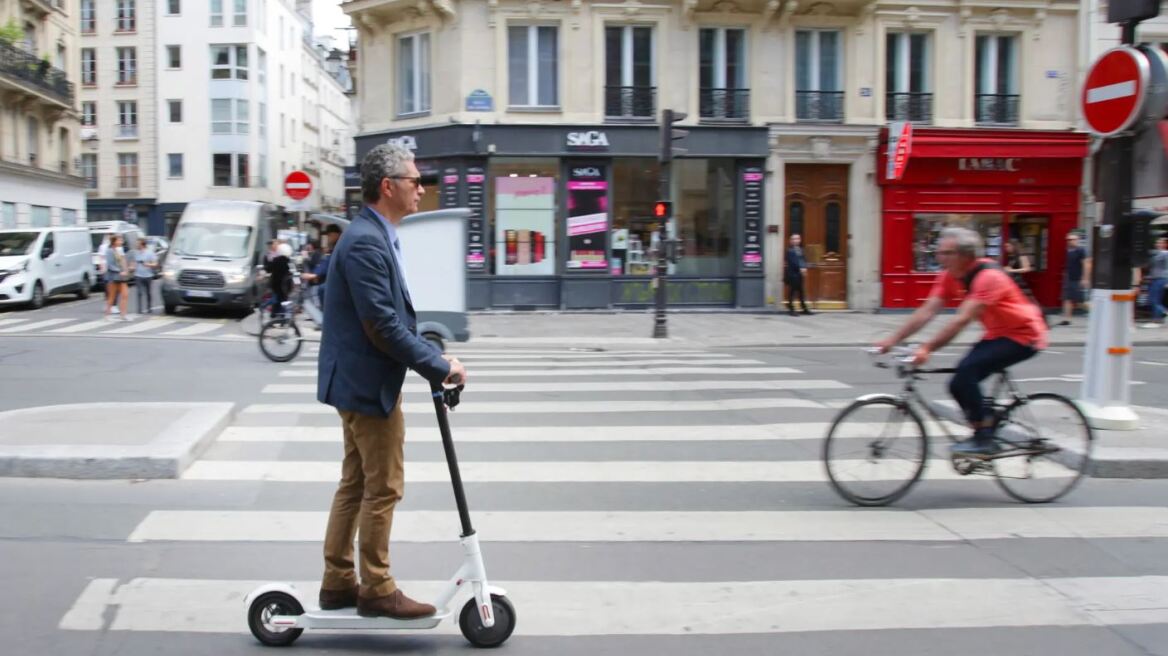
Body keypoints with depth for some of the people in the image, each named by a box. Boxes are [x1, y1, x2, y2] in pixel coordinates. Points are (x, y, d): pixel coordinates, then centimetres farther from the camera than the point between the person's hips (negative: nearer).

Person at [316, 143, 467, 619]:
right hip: (368, 384, -10)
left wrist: (432, 354, 8)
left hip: (359, 382, 10)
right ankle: (376, 591, 16)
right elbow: (383, 325, -25)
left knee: (356, 484, 17)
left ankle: (338, 582, 28)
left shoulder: (376, 236, 11)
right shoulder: (366, 241, -21)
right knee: (383, 488, 2)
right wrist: (439, 367, -18)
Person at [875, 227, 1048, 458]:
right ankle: (986, 431, 16)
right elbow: (926, 311, -12)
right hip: (997, 333, 8)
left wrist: (927, 348, -44)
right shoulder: (950, 276, -5)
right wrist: (891, 340, -20)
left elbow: (962, 320, -37)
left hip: (1023, 336, -8)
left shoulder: (988, 276, -29)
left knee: (966, 372, -24)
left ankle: (984, 439, -14)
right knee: (959, 384, -4)